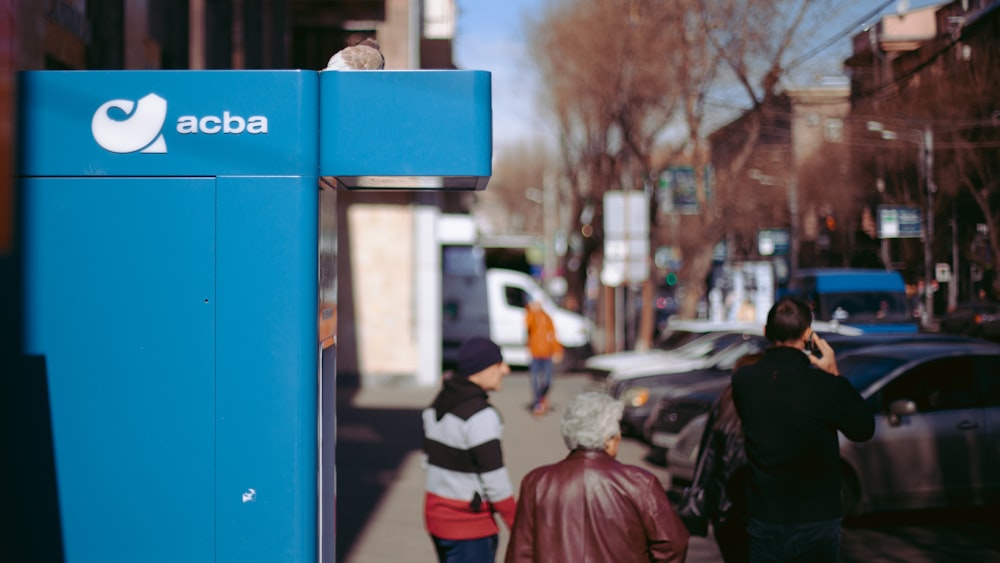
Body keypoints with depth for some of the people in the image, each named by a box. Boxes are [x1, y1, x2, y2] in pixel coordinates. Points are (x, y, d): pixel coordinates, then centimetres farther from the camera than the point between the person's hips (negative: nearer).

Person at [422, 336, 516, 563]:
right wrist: (517, 525, -11)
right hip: (470, 525, -9)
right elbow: (494, 478, -21)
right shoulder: (480, 414, -22)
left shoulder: (439, 403, 5)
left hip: (436, 512, 9)